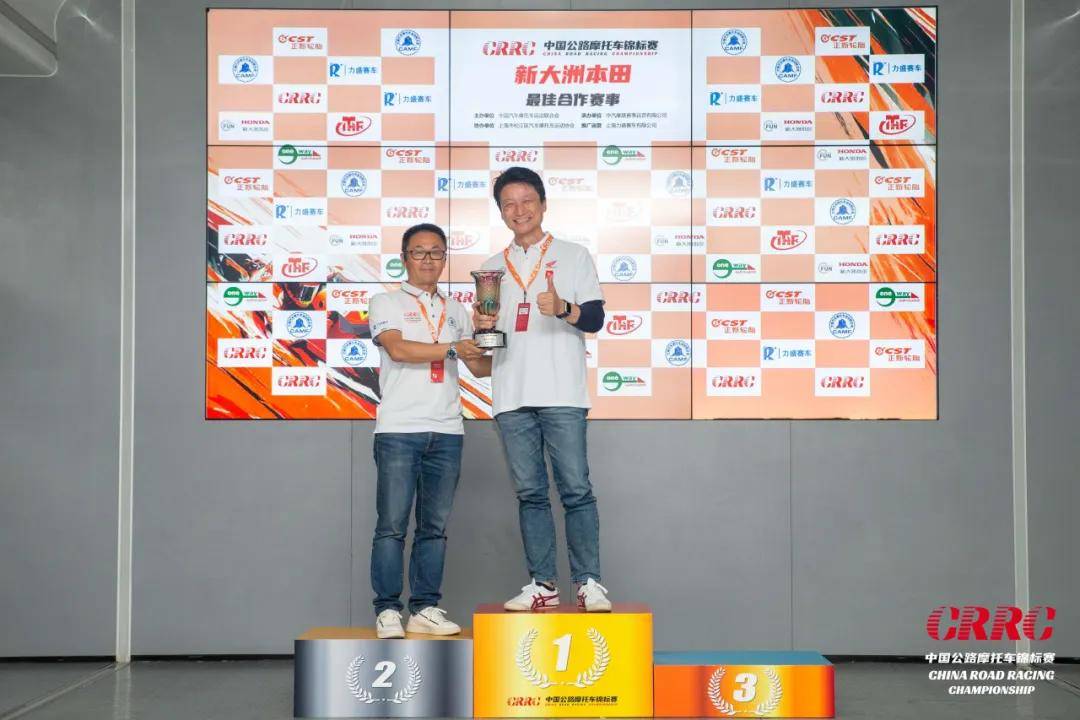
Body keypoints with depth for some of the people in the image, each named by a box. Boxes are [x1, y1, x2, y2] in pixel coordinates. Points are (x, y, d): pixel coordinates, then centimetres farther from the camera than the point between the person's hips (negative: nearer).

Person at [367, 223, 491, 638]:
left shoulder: (456, 311, 19)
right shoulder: (387, 303, 6)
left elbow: (480, 368, 16)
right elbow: (397, 348, -12)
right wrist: (452, 348, -16)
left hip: (446, 432, 4)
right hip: (398, 430, -4)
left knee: (434, 526, 6)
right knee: (392, 525, -3)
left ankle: (425, 608, 12)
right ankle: (387, 611, 3)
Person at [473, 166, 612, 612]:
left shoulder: (573, 256, 9)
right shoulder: (492, 268, 19)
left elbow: (595, 318, 0)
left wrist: (562, 308, -20)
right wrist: (482, 327, -2)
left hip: (561, 394, -3)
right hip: (511, 396, 4)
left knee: (576, 489, -7)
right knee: (529, 492, 4)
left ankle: (588, 582, -2)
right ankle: (542, 584, 8)